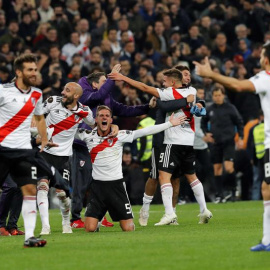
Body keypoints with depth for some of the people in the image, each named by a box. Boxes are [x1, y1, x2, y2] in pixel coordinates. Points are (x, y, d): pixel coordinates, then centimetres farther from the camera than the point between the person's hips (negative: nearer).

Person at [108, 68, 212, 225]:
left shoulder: (171, 94, -11)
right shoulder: (192, 92, 5)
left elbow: (145, 88, -10)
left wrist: (124, 78, -7)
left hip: (174, 142, -7)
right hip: (190, 142, 7)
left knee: (164, 175, -8)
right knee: (191, 176, 18)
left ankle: (169, 212, -20)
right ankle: (204, 210, 13)